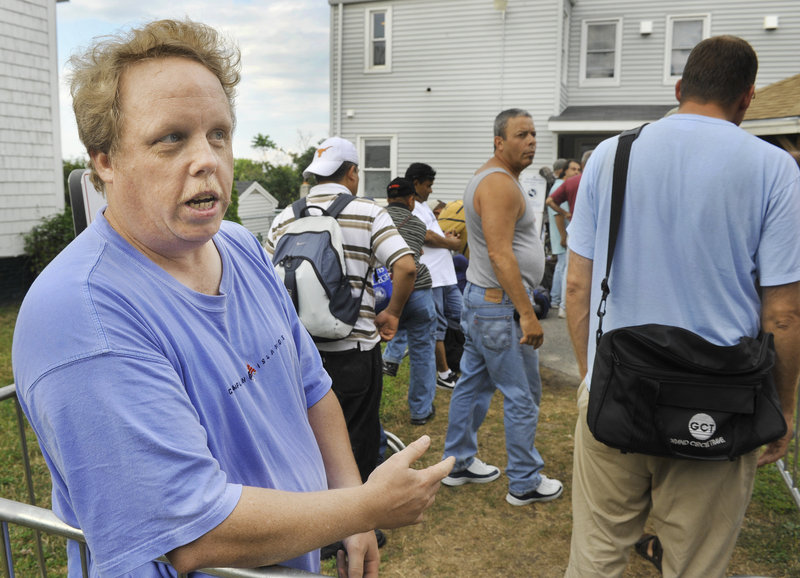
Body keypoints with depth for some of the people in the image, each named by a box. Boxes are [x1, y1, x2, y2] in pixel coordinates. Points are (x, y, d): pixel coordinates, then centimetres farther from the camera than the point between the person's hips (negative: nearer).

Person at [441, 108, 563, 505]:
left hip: (480, 298, 11)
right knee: (522, 397, 0)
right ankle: (525, 483, 12)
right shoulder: (500, 183, -18)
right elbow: (500, 254, -26)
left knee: (474, 384, 16)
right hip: (502, 307, -11)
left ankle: (459, 463, 28)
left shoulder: (487, 178, 16)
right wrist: (528, 313, -25)